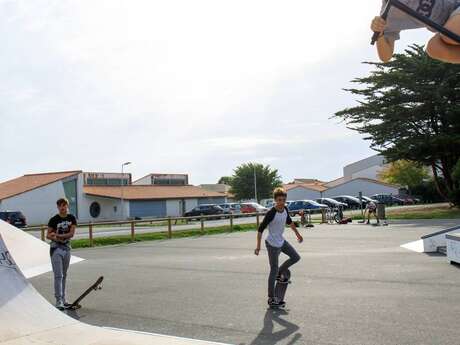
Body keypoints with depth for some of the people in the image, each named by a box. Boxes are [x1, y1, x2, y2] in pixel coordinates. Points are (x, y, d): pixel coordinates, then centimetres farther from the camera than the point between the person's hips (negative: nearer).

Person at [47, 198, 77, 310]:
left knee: (64, 275, 12)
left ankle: (63, 299, 20)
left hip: (67, 247, 4)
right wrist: (56, 238, -23)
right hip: (56, 248, -4)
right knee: (58, 275, -9)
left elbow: (72, 233, -7)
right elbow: (48, 235, -5)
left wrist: (58, 235, -17)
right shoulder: (54, 220, -7)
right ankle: (58, 301, -8)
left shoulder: (72, 218, 2)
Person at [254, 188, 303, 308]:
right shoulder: (271, 213, -25)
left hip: (281, 241, 8)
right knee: (274, 270, -2)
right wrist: (258, 246, -26)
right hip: (272, 244, -8)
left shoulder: (285, 209, -3)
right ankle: (271, 299, 8)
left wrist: (297, 234, 25)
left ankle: (279, 274, 30)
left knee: (296, 257, 13)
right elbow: (261, 229, -22)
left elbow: (289, 221, 17)